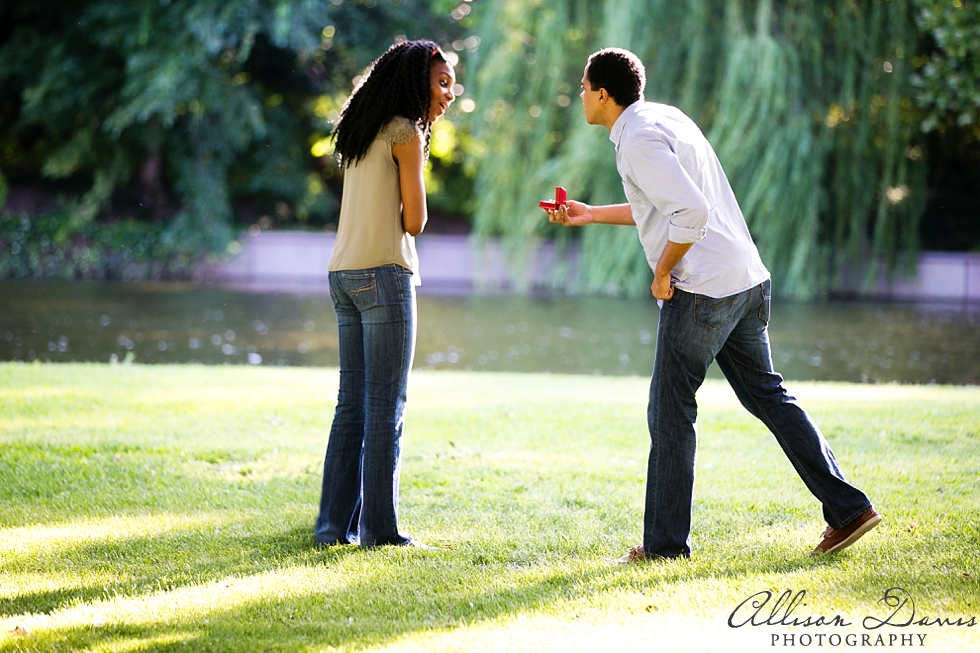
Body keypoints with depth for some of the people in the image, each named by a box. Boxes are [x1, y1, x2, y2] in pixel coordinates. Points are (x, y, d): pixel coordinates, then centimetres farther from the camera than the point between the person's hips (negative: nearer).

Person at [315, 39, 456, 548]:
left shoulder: (362, 135, 17)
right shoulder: (406, 133, -6)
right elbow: (414, 221, -5)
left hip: (344, 275, 8)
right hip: (383, 275, -8)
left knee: (352, 406, 11)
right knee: (386, 407, -4)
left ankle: (336, 524, 11)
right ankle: (379, 529, -3)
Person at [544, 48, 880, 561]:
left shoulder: (638, 140, -13)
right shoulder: (664, 117, 18)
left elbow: (690, 211, -24)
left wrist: (662, 273, -12)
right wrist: (591, 215, 31)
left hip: (701, 289, -9)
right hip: (748, 281, 9)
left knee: (670, 413, 0)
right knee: (766, 396, 14)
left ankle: (665, 542, 6)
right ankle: (847, 508, 11)